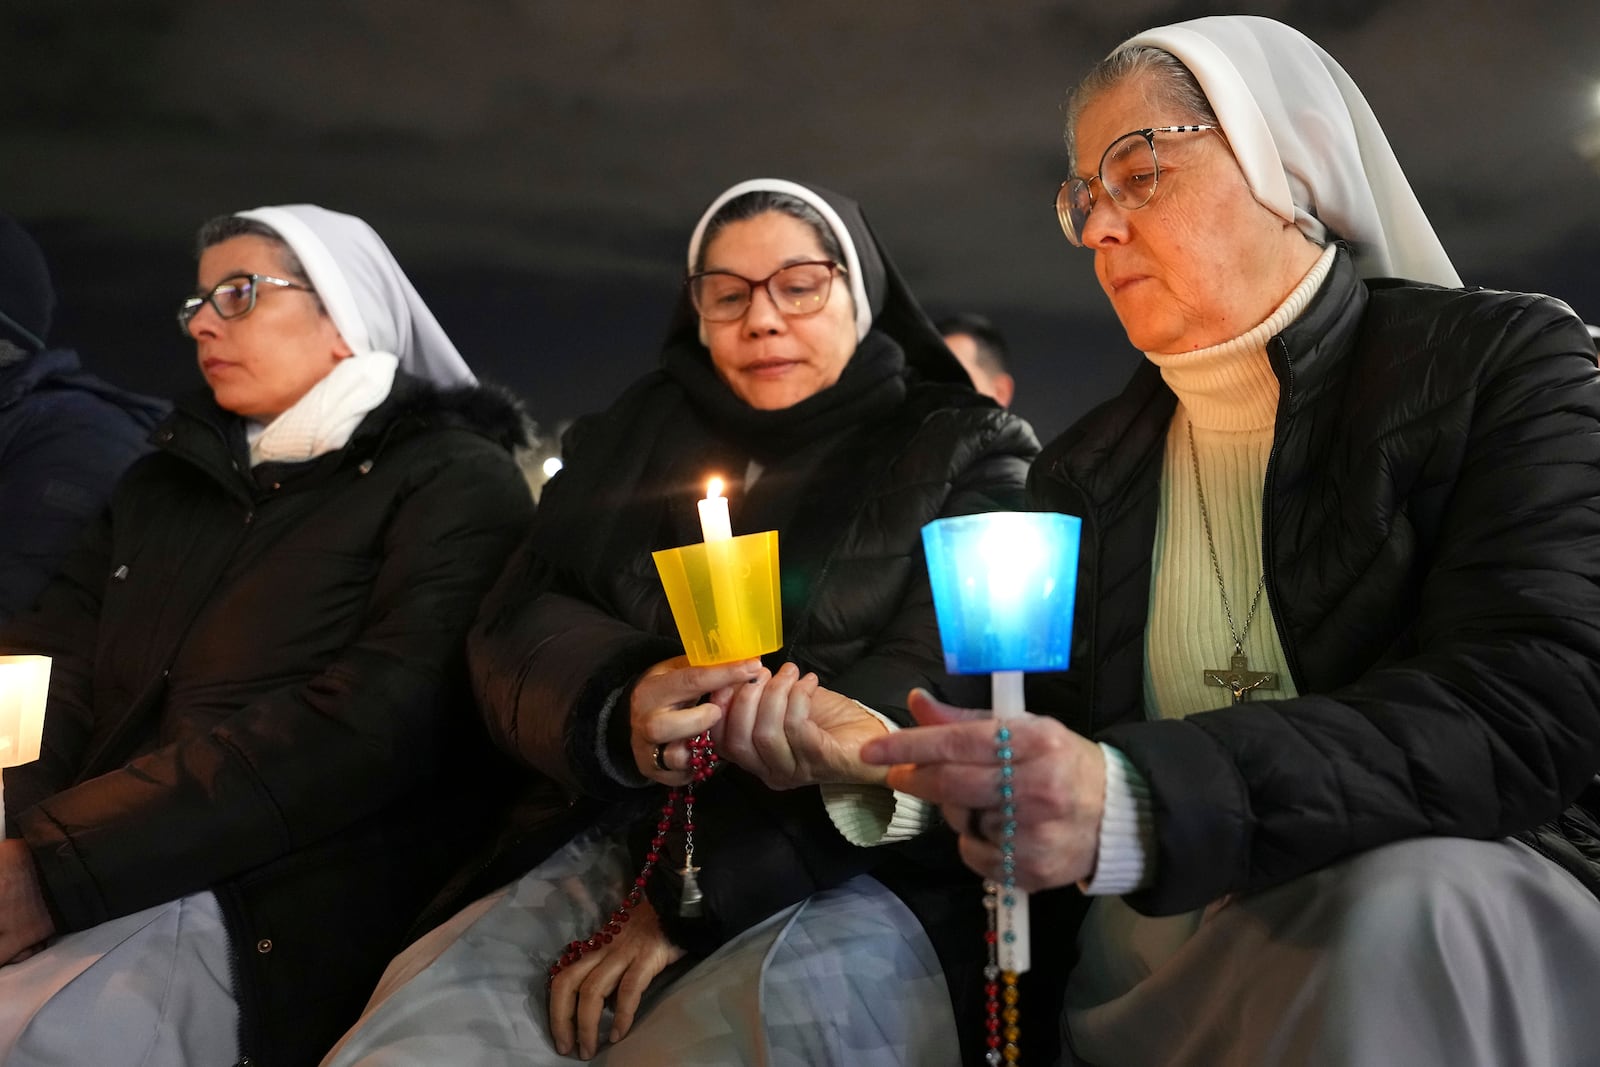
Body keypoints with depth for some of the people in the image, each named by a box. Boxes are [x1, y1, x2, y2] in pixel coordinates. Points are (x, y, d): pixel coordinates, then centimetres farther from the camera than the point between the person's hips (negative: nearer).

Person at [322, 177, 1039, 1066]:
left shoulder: (962, 457, 6)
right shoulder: (631, 441, 17)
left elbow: (937, 700, -8)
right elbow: (516, 633, 5)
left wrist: (697, 896, -16)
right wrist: (619, 713, -20)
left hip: (861, 876, -3)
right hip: (611, 850, 3)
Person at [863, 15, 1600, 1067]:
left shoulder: (1507, 362, 0)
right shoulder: (1080, 471, 14)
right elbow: (1056, 742, 13)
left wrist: (1133, 802, -29)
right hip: (1156, 960, 4)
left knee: (1403, 908, -36)